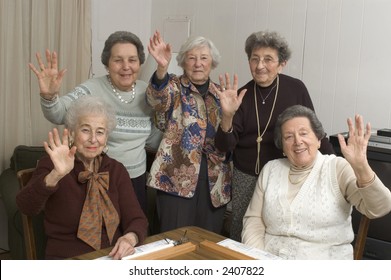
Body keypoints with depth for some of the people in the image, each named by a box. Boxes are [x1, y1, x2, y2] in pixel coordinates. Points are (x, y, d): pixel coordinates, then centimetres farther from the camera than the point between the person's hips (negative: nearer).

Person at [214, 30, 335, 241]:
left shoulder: (296, 89, -7)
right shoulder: (242, 96, -4)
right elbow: (224, 146, -8)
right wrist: (227, 116, -25)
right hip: (246, 176, 1)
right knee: (239, 236, 10)